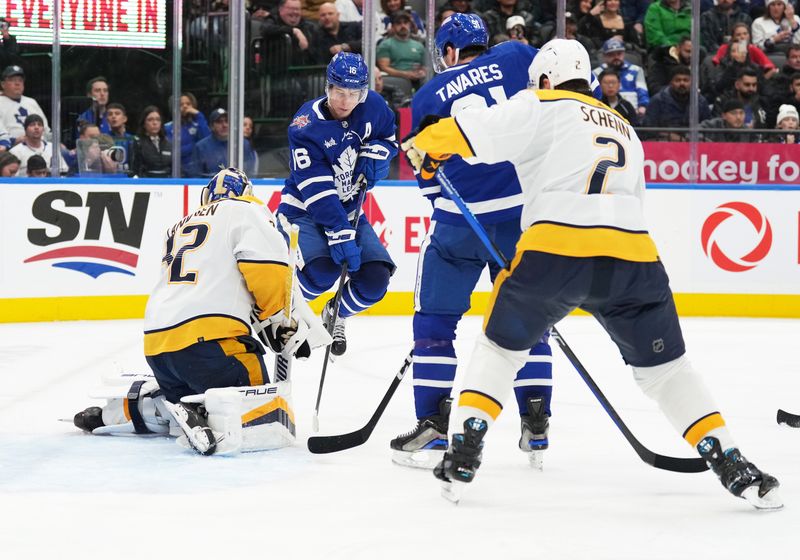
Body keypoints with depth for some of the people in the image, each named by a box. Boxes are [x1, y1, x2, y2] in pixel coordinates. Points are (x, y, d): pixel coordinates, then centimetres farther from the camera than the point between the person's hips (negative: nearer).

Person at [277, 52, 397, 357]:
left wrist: (374, 154, -10)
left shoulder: (372, 107, -9)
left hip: (348, 210, 5)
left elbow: (389, 137, 14)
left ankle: (336, 316, 21)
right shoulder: (307, 125, -24)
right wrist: (340, 236, -36)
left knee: (375, 278, -10)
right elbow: (317, 191, -29)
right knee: (321, 271, -31)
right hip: (304, 210, -5)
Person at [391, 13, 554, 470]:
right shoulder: (516, 57, 7)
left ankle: (433, 429, 6)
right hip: (524, 216, 1)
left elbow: (429, 176, 12)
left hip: (459, 222, -1)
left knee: (435, 321, 12)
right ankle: (536, 429, 11)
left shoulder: (429, 97, 9)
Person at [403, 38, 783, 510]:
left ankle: (463, 454, 11)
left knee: (502, 347, 20)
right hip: (634, 255, 3)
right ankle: (731, 465, 9)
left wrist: (427, 148, 23)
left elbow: (471, 133, 2)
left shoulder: (543, 107, 14)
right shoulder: (625, 130, 32)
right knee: (665, 367, 18)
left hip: (556, 248, -3)